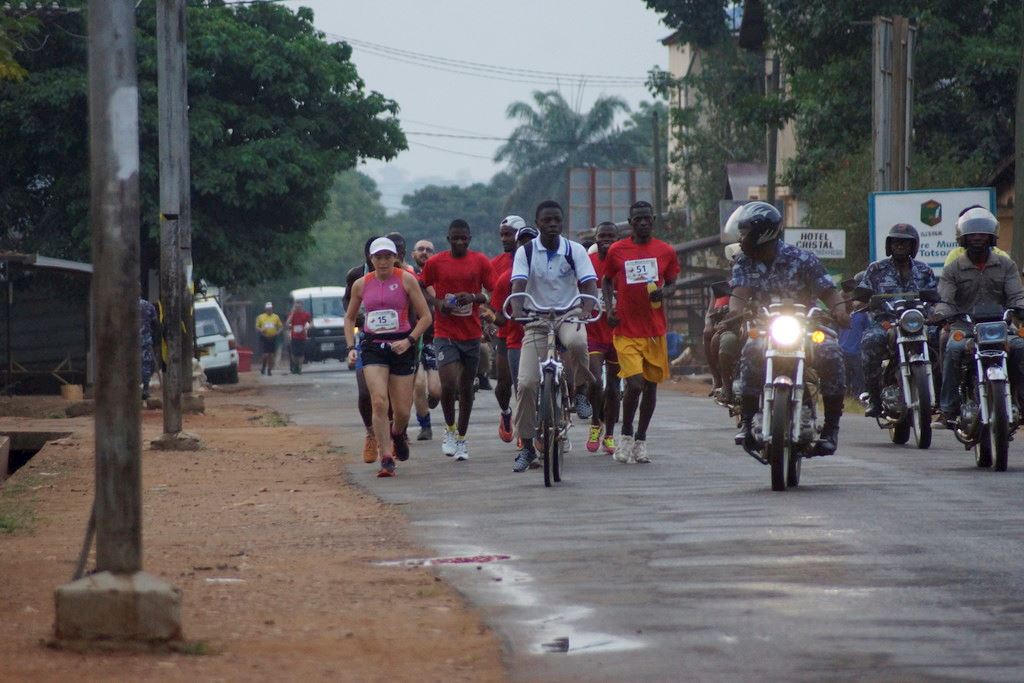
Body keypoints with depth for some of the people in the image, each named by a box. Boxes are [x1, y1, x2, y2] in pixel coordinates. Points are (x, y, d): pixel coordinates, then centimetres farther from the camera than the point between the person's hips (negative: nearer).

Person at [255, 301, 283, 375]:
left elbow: (281, 326, 11)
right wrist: (261, 330, -16)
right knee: (265, 355, -10)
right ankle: (262, 368, 13)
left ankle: (270, 370, 12)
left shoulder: (276, 317, 7)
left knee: (271, 355, 4)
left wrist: (278, 332, -9)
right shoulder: (260, 317, 3)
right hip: (264, 338, -2)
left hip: (273, 338, 2)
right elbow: (257, 327, 6)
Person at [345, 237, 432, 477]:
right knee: (379, 402, -18)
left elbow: (425, 316, -1)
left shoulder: (406, 279, -2)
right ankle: (386, 459, -14)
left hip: (401, 347, -1)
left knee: (402, 410, 4)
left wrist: (409, 340, -13)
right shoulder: (361, 284, 6)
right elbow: (349, 318, 19)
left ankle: (397, 434, 40)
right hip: (372, 347, 1)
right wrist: (351, 347, 7)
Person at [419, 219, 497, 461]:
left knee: (466, 387, 9)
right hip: (445, 334, -2)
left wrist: (474, 297, -19)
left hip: (472, 334, 2)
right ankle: (449, 428, 8)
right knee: (449, 384, -16)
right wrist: (437, 303, -10)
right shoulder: (435, 263, -1)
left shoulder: (481, 262, 1)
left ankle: (461, 438, 22)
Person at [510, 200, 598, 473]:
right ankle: (527, 447, 3)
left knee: (576, 342, -39)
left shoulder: (575, 251, -4)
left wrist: (586, 309, -33)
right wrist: (517, 309, -37)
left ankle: (580, 391, -10)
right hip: (537, 321, 1)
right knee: (526, 383, -11)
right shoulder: (525, 252, -4)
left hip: (568, 317, -1)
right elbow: (518, 285, -16)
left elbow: (589, 284, -12)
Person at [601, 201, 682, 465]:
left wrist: (662, 292, -7)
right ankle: (626, 435, 5)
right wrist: (610, 306, -2)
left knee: (651, 384, 8)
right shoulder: (617, 251, 2)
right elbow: (606, 280, 14)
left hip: (655, 330, 3)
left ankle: (641, 440, 22)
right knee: (634, 383, -16)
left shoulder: (665, 252, 5)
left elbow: (672, 281, 15)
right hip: (626, 330, -3)